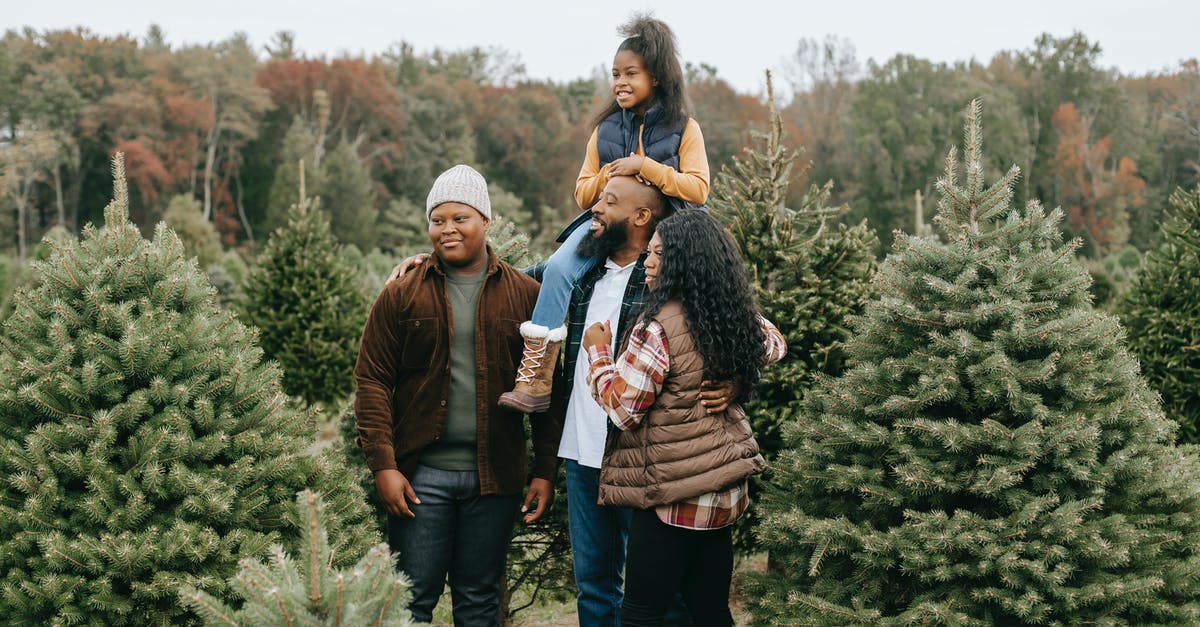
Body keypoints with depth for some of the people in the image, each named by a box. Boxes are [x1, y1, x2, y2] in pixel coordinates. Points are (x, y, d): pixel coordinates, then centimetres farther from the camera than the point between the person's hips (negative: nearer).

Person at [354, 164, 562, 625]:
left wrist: (546, 471, 0)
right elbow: (372, 380, 1)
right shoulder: (402, 295, 3)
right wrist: (383, 464, -8)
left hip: (495, 479, 1)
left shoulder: (524, 294, 4)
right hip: (421, 475, 0)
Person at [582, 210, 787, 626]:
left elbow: (622, 410, -13)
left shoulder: (658, 326, -18)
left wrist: (598, 352, 1)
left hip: (674, 497, -8)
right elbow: (774, 345, 29)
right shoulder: (737, 320, 6)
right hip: (725, 487, 8)